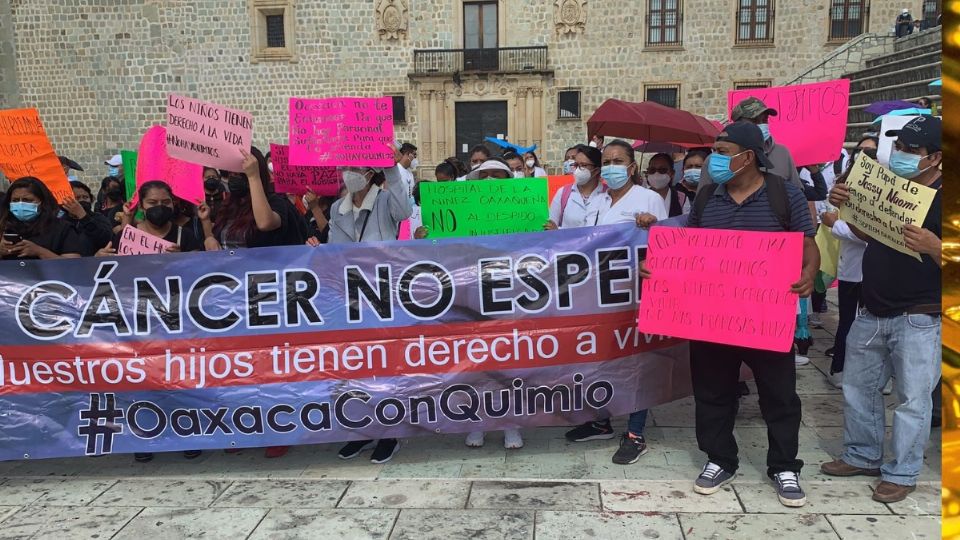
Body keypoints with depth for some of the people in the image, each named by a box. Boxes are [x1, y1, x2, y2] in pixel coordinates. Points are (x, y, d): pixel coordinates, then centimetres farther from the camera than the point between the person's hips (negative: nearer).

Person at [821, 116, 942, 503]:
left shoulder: (939, 199, -14)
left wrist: (932, 246, -34)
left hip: (919, 318, -6)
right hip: (872, 311, 7)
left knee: (911, 399, 5)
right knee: (858, 387, 16)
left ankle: (902, 473, 20)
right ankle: (863, 456, 33)